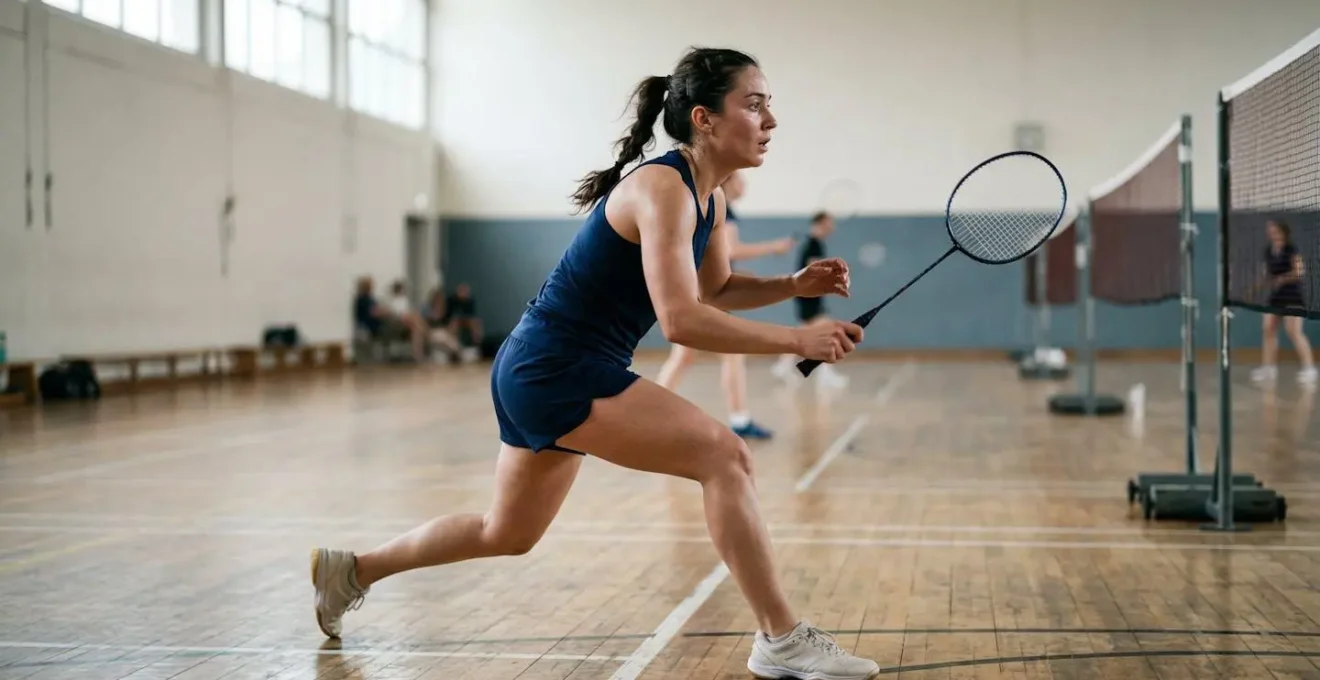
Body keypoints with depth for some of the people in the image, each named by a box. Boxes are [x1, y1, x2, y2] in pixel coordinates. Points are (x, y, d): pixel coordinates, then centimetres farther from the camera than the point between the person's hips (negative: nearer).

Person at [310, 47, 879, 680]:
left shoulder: (709, 198, 8)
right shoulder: (664, 187, -21)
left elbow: (714, 290, 22)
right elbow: (681, 319, -29)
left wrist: (794, 284, 5)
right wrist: (798, 339, -26)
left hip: (539, 372, 10)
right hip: (556, 369, -10)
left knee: (507, 534, 24)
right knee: (724, 455, -18)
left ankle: (351, 569, 40)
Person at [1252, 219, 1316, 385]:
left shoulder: (1291, 250, -12)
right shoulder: (1268, 251, 9)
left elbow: (1300, 271, -19)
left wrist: (1282, 278, -25)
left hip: (1292, 296, -7)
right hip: (1275, 296, 8)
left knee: (1294, 331, -13)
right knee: (1269, 329, 5)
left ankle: (1309, 368, -9)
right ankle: (1268, 367, 13)